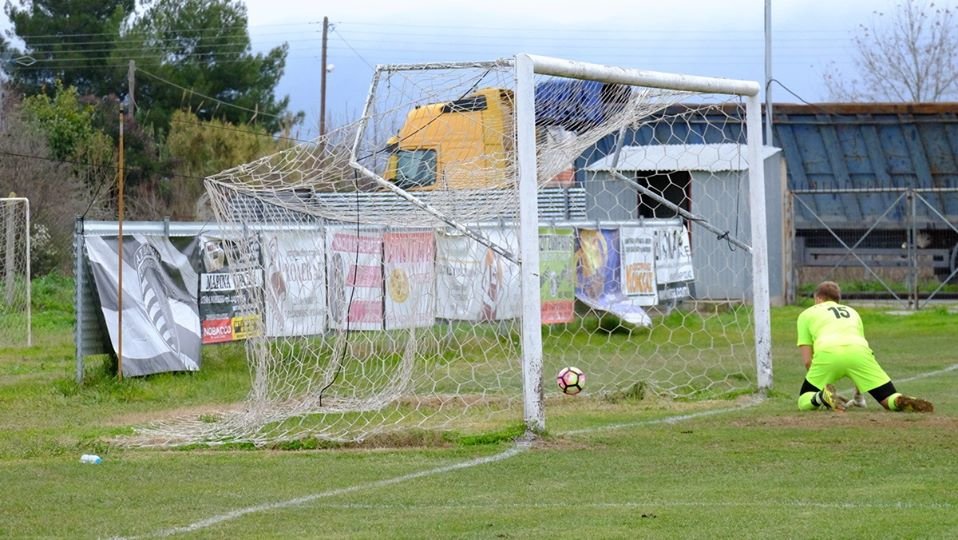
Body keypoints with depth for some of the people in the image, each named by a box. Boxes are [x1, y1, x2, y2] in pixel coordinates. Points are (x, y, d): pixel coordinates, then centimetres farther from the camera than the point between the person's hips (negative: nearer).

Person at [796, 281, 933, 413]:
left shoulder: (807, 314, 31)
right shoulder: (851, 311, 40)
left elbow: (807, 360, 21)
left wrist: (818, 381, 32)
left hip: (827, 352, -2)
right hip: (859, 351, 2)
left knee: (804, 401, 15)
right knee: (890, 399, 9)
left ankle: (821, 396, -20)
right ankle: (902, 401, -27)